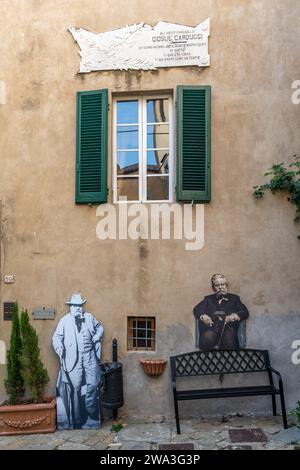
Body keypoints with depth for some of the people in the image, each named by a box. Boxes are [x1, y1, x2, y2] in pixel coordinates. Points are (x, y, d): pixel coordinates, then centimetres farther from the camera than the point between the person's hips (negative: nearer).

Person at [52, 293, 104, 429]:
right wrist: (59, 349, -15)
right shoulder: (65, 320, 4)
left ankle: (91, 413, 24)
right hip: (73, 359, -3)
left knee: (93, 385, 3)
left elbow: (99, 327, 27)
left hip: (90, 357, 3)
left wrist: (97, 336, 7)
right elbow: (56, 337, 2)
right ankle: (76, 420, 12)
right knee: (75, 387, -1)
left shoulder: (89, 317, 14)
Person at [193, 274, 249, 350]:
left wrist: (234, 316, -8)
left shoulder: (234, 298, 27)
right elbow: (196, 309, 16)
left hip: (228, 327, -1)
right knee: (207, 339, -34)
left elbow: (245, 312, 14)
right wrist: (203, 315, -8)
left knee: (229, 340, -36)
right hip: (211, 328, 1)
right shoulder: (208, 299, 30)